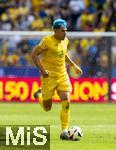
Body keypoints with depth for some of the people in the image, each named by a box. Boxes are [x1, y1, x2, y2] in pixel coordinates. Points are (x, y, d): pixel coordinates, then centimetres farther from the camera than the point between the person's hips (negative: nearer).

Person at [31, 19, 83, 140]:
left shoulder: (65, 41, 8)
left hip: (63, 76, 5)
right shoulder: (47, 41, -14)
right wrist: (42, 70, -23)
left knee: (66, 103, -11)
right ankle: (39, 95, 39)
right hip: (49, 77, -5)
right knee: (47, 107, 4)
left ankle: (64, 131, -6)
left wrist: (74, 65, 21)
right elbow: (34, 54, -15)